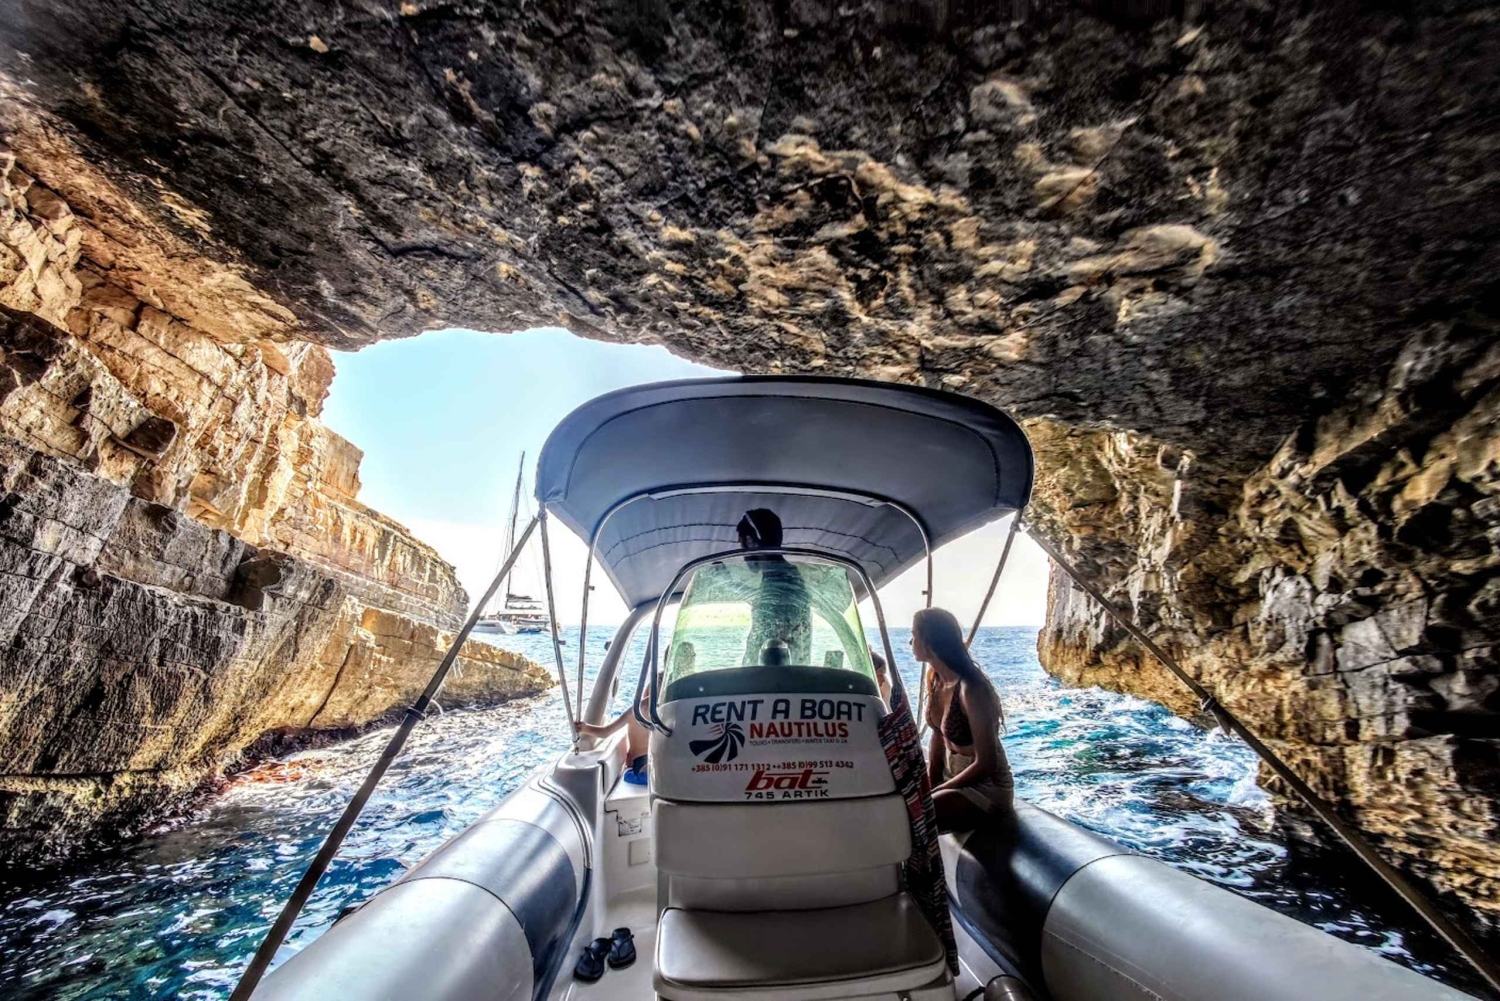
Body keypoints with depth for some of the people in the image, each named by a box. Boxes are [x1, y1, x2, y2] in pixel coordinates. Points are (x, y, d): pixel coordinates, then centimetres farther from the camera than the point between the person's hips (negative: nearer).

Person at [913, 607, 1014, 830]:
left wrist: (934, 792, -18)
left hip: (987, 787, -8)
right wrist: (929, 784, -2)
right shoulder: (936, 681, -2)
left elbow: (985, 765, -23)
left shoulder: (971, 690, -27)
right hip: (955, 777, 8)